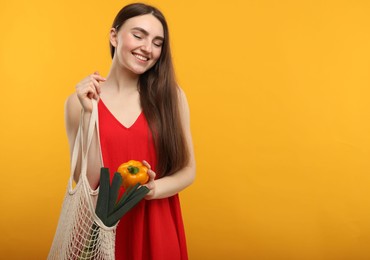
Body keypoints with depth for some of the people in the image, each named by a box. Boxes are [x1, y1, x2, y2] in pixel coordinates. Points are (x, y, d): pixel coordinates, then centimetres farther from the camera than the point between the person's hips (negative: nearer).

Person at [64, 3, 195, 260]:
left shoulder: (172, 96, -6)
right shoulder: (79, 101, -7)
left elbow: (188, 170, -2)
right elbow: (87, 182, -11)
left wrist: (152, 189, -20)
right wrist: (88, 113, -19)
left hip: (158, 229, 1)